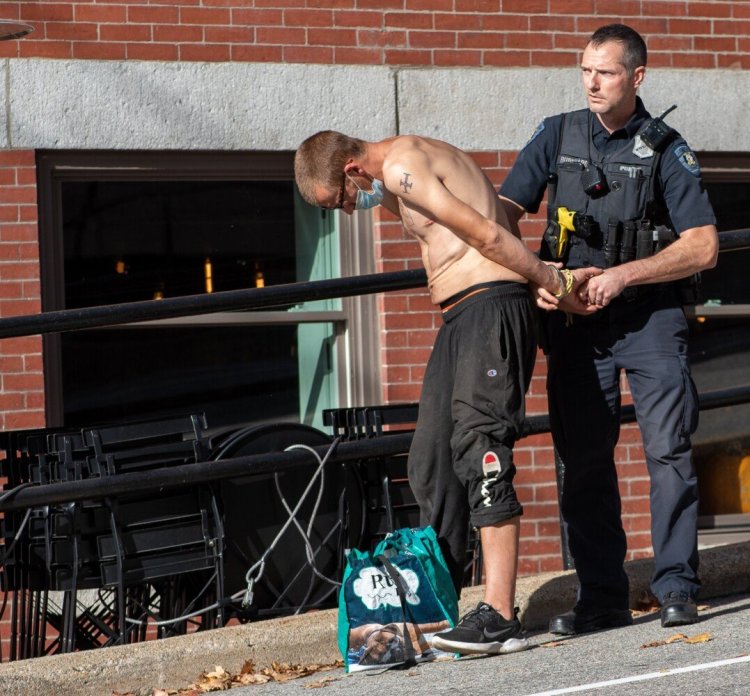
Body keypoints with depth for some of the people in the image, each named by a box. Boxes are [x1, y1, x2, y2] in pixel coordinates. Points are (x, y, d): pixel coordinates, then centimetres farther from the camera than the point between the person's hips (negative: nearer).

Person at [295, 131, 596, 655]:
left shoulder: (400, 167, -12)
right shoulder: (399, 180, 21)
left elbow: (486, 233, -14)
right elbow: (495, 224, 18)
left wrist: (551, 281, -2)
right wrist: (550, 278, 4)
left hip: (491, 306, -10)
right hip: (458, 318, 10)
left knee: (478, 446, -18)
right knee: (430, 460, 9)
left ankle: (500, 619, -23)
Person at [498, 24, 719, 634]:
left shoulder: (664, 149, -2)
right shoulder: (558, 136, 6)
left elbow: (703, 247, -8)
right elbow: (503, 213, 5)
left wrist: (623, 275, -16)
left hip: (650, 315, -3)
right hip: (575, 319, 3)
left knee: (668, 449, -10)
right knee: (584, 460, 1)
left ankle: (676, 588, -6)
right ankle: (601, 598, 5)